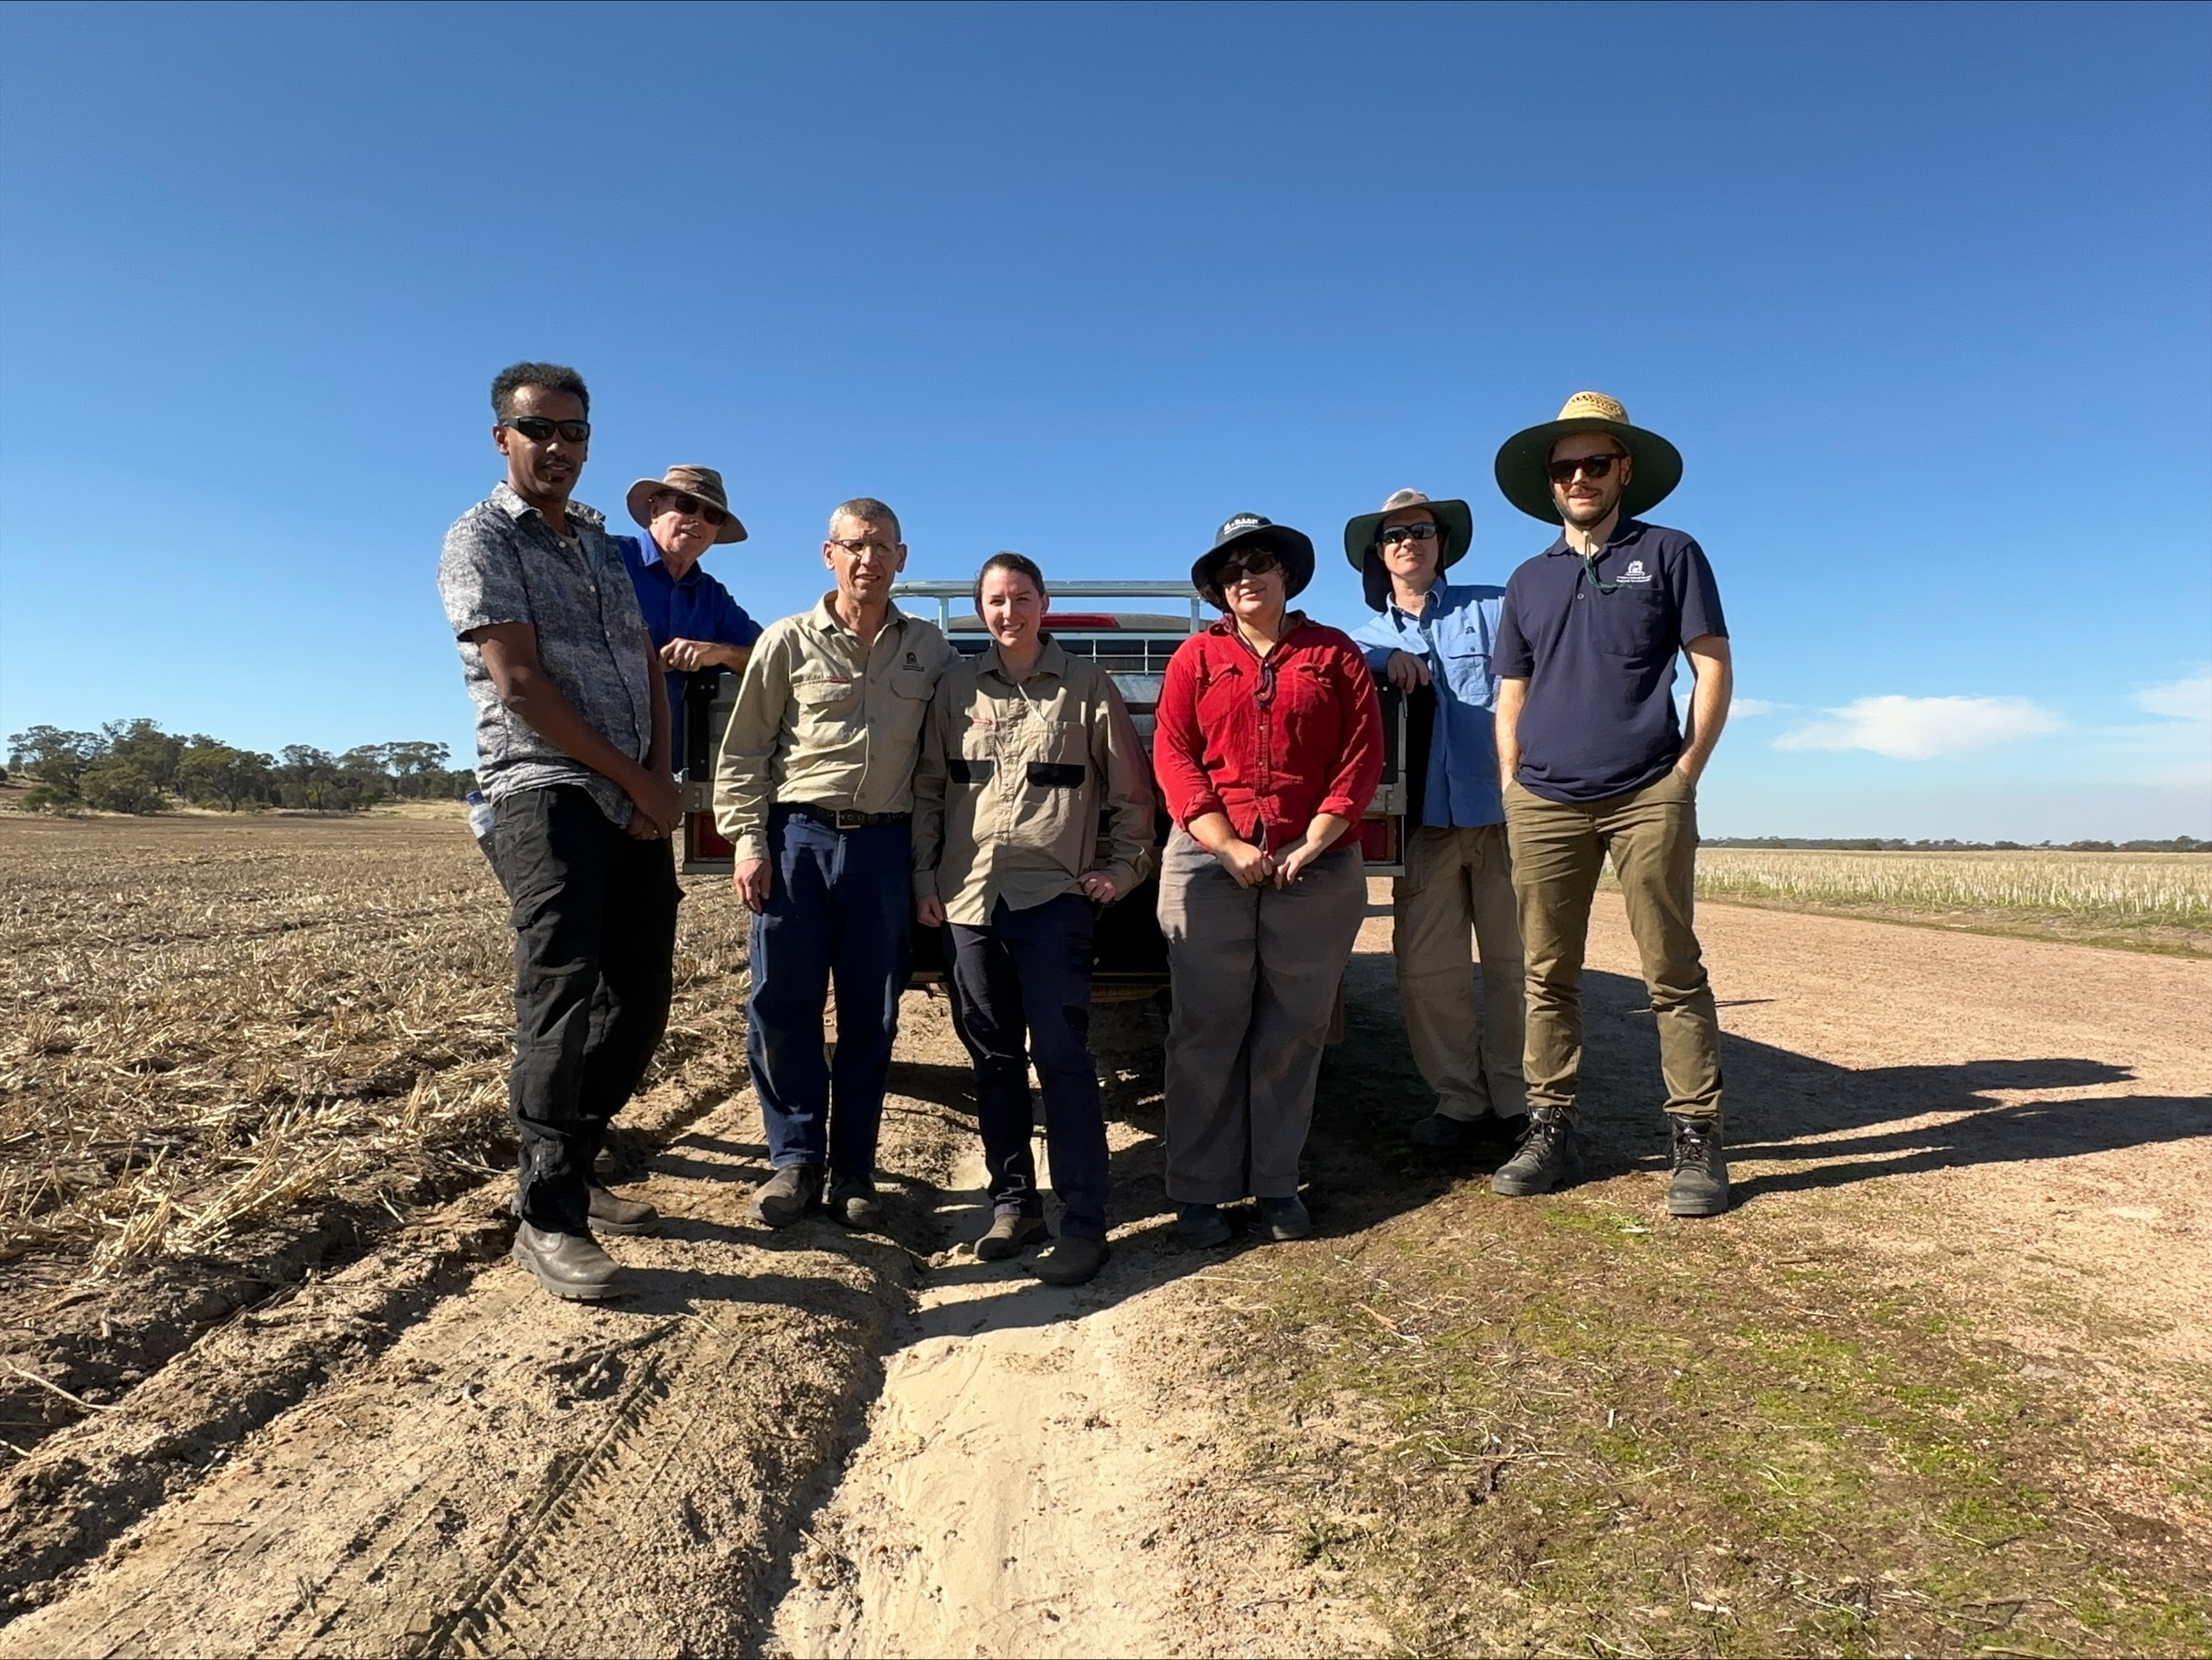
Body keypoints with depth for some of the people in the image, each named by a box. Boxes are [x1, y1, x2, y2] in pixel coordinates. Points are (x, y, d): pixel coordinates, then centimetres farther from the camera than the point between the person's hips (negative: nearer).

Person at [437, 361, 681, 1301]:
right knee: (562, 995, -14)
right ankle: (548, 1217, -4)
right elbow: (521, 683, -10)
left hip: (636, 803, 7)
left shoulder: (602, 543, 22)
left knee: (640, 997, 8)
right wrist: (635, 778, -8)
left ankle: (570, 1169, 23)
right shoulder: (482, 539, 1)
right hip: (545, 794, -7)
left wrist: (661, 778, 0)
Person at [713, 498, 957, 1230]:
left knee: (871, 1017, 6)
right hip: (797, 838, -1)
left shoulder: (929, 649, 8)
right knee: (781, 1008, 1)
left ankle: (853, 1170, 19)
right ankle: (796, 1160, 17)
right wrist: (748, 842, -5)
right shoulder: (788, 641, 3)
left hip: (884, 845, 1)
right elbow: (742, 753, 4)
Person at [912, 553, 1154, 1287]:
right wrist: (924, 879, 7)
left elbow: (1130, 787, 8)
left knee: (1061, 1056, -6)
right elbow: (927, 786, 12)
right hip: (969, 895, 4)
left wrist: (1121, 869, 3)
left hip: (1054, 896, -3)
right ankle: (1013, 1202, 23)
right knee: (994, 1056, 10)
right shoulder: (957, 687, 10)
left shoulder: (1086, 684, 4)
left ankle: (1082, 1224, 2)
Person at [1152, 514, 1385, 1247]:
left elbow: (1363, 755, 2)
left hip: (1316, 869, 1)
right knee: (1208, 1030, 1)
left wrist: (1313, 843, -9)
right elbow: (1172, 756, 0)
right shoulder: (1197, 656, 10)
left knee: (1294, 1032, 5)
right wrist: (1228, 847, -11)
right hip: (1209, 863, 0)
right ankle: (1200, 1189, 10)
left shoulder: (1334, 654, 11)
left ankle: (1277, 1184, 17)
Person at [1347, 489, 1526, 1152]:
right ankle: (1459, 1101, 15)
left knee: (1514, 964, 3)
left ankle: (1515, 1100, 15)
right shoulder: (1369, 636, 17)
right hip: (1425, 822, 2)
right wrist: (1388, 656, -14)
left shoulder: (1494, 608, 9)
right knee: (1426, 971, 1)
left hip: (1502, 813, -2)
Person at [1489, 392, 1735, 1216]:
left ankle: (1696, 1141, 8)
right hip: (1545, 804, 3)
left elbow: (1714, 668, 4)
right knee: (1548, 976, 4)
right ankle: (1550, 1132, 13)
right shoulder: (1529, 579, 17)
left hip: (1647, 798, -3)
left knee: (1673, 972, -1)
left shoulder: (1669, 554, 8)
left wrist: (1686, 771, -5)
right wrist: (1513, 791, 6)